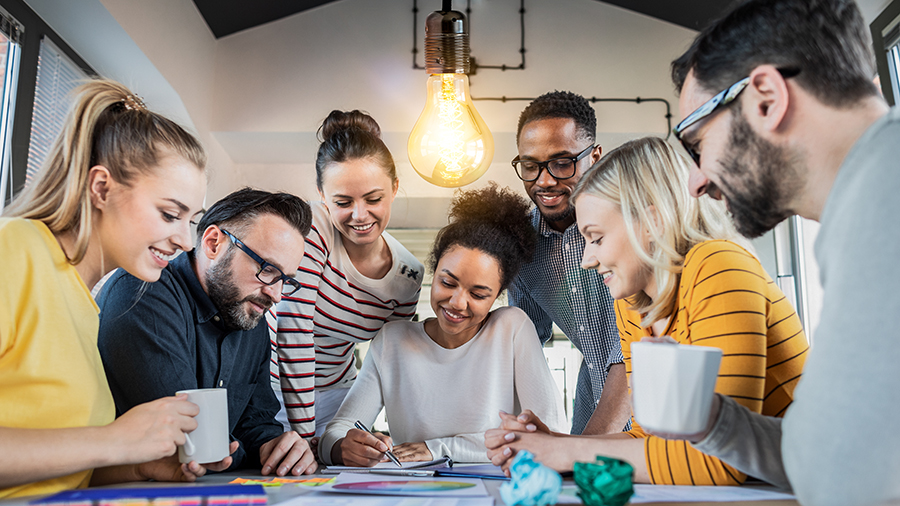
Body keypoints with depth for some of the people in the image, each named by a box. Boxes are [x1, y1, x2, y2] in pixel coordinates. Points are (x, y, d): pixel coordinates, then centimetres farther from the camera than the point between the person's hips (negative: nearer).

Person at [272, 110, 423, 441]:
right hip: (271, 380, -3)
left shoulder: (408, 275, -8)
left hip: (333, 389, 4)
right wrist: (303, 436, -25)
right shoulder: (308, 230, -22)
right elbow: (294, 333, -25)